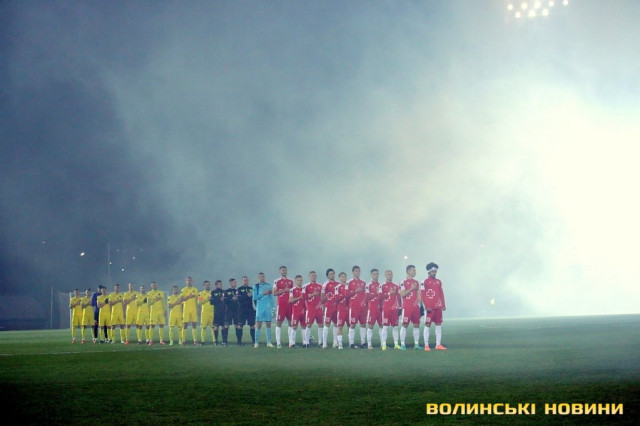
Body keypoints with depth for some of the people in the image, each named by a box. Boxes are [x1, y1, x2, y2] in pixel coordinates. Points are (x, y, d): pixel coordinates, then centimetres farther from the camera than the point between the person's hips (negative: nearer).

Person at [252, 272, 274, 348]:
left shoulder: (268, 286, 9)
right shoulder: (256, 286, 4)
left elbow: (271, 298, 9)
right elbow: (254, 297, -4)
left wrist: (272, 307, 1)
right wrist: (263, 294, -12)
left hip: (268, 307, 2)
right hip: (260, 308, -2)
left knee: (268, 324, 3)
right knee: (258, 325, -4)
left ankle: (269, 342, 8)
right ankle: (256, 342, -1)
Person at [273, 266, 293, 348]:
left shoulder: (290, 281, 15)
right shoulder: (277, 281, -1)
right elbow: (274, 293, -8)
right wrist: (284, 290, -16)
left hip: (290, 304, 5)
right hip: (281, 304, -5)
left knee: (291, 322, 5)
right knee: (279, 322, -5)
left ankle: (291, 341, 9)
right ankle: (278, 342, -5)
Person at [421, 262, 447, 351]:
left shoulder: (439, 282, 13)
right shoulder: (425, 282, -4)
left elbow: (441, 294, 15)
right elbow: (423, 295, -7)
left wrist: (443, 305, 7)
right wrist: (426, 307, -13)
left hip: (438, 308, 6)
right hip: (429, 308, -6)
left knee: (439, 325, 5)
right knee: (427, 326, -3)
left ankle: (438, 345, 10)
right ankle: (426, 345, -1)